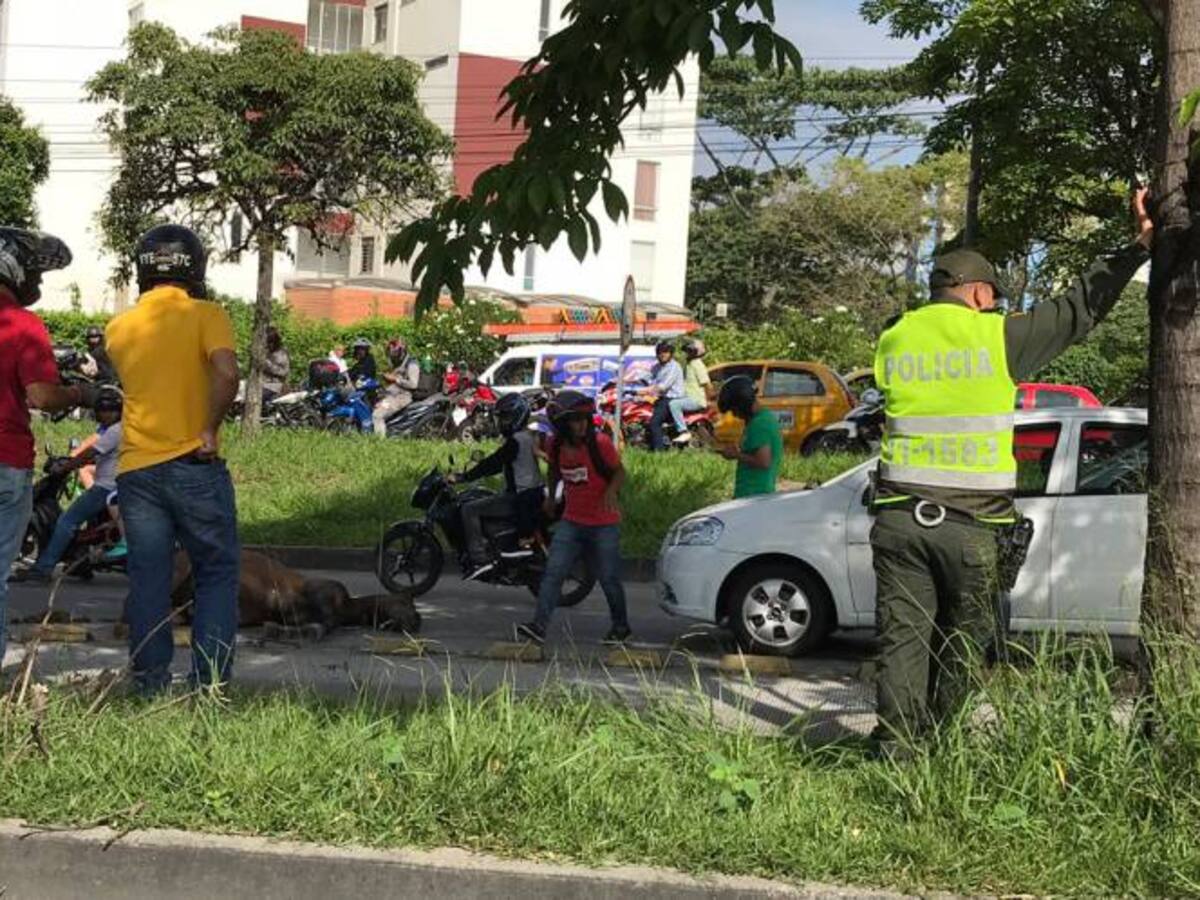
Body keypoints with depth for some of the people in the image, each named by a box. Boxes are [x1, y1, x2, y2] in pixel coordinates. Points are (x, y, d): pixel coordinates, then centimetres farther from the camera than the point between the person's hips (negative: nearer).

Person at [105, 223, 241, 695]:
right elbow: (226, 373, -22)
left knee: (148, 582, 8)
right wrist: (210, 429, -11)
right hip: (194, 466, -4)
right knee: (217, 574, 7)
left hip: (136, 469, 4)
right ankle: (209, 686, 4)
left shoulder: (119, 327, 8)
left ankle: (151, 688, 10)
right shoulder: (205, 316, -6)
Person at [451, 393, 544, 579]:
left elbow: (494, 463, -20)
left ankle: (479, 559, -20)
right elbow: (499, 464, 23)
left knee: (470, 510, -12)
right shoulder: (530, 437, 15)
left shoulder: (516, 441, -16)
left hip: (520, 498, -10)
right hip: (535, 493, 10)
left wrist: (464, 477, -17)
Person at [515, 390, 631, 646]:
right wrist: (551, 496, 22)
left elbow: (619, 472, -7)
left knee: (609, 579, 6)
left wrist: (611, 490, -25)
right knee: (553, 573, -9)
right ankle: (539, 627, -13)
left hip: (604, 524, -4)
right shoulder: (557, 446, -1)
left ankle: (621, 627, 26)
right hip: (572, 522, 4)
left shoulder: (600, 443, -14)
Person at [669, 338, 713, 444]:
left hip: (697, 400, -11)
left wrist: (708, 401, -10)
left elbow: (708, 385, -18)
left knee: (674, 404, -30)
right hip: (689, 398, 11)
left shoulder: (698, 365, -15)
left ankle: (684, 432, -30)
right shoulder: (689, 364, 18)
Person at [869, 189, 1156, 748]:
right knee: (961, 649, 10)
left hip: (899, 518, 3)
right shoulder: (997, 336, -2)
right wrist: (1139, 246, 13)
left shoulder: (893, 340, 9)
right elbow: (1080, 309, 4)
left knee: (902, 639, 6)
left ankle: (895, 750, 2)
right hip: (970, 526, -3)